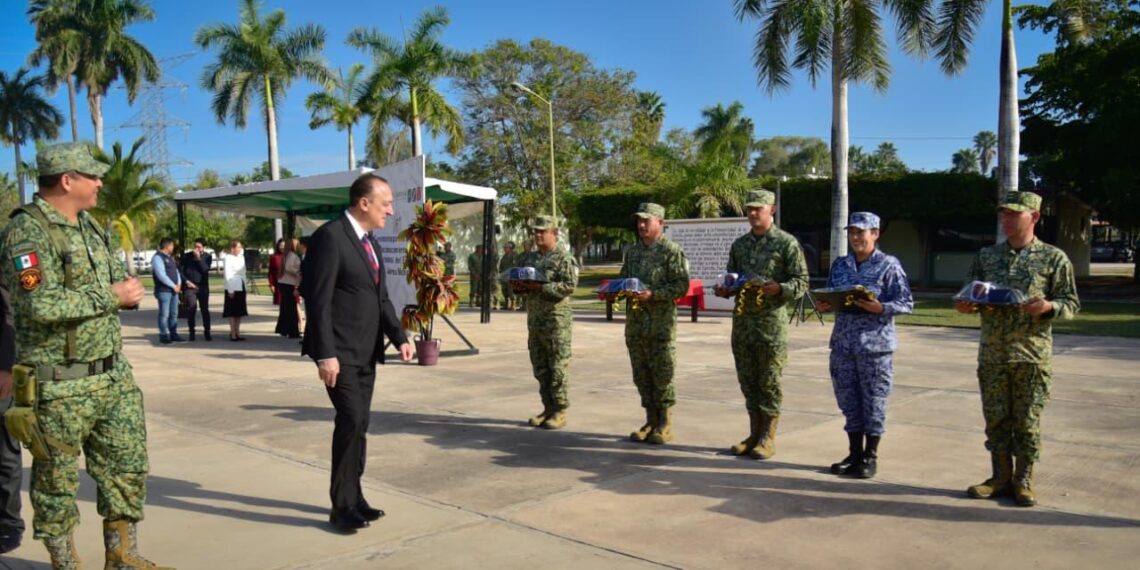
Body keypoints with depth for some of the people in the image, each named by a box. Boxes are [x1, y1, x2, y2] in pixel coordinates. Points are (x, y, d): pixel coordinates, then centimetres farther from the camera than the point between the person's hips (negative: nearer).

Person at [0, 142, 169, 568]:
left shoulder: (89, 225, 11)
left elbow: (121, 280, 21)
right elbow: (41, 305, -26)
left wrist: (127, 288, -3)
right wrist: (110, 297, -17)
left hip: (114, 376, 8)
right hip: (60, 385, -8)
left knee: (127, 466, 12)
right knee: (57, 480, 8)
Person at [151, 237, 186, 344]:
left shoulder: (169, 258, 19)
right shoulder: (158, 257, -11)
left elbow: (176, 271, 19)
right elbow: (161, 275, -19)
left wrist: (179, 284, 1)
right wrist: (174, 286, -16)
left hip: (174, 290, 9)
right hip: (164, 290, -9)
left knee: (174, 313, 12)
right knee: (164, 314, -5)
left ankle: (173, 334, 18)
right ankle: (164, 335, 0)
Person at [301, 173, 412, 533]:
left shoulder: (370, 243, 14)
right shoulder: (330, 236, -13)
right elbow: (318, 300, -18)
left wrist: (399, 338, 5)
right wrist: (325, 354, -23)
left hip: (365, 352, 8)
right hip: (339, 353, -8)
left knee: (358, 424, 11)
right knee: (351, 421, -11)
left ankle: (352, 497, 22)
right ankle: (343, 505, 1)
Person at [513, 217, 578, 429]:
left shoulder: (564, 258, -6)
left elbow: (570, 285, -18)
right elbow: (526, 286, 24)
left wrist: (541, 287, -23)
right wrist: (519, 287, 0)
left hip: (556, 320, -8)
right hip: (535, 320, 8)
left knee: (558, 368, -3)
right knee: (540, 368, 10)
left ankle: (560, 411, 3)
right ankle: (548, 408, 19)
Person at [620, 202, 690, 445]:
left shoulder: (672, 251, -6)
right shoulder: (632, 251, 15)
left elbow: (681, 285, -12)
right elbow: (623, 279, 23)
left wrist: (653, 294, -21)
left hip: (661, 324, -6)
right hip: (635, 323, 6)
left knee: (662, 377, 0)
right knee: (642, 376, 10)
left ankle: (665, 426, 10)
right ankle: (651, 422, 20)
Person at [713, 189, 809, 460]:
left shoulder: (787, 243, -2)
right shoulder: (739, 244, 14)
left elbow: (801, 282, -5)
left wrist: (779, 288, -23)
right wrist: (724, 290, 1)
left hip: (772, 320, -5)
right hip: (742, 320, 6)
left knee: (770, 383, 0)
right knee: (748, 381, 10)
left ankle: (768, 439, 8)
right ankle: (754, 435, 20)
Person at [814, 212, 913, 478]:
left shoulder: (889, 265, -5)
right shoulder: (839, 265, 11)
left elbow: (906, 303, -7)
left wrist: (880, 308, -23)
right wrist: (822, 306, -4)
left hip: (875, 345, -5)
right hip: (843, 344, 5)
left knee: (873, 403, 3)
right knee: (849, 401, 11)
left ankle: (870, 456, 14)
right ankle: (854, 453, 22)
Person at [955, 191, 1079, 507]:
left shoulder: (1053, 258, 1)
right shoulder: (986, 256, 10)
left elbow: (1071, 303, 1)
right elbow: (970, 294, 15)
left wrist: (1048, 306, -20)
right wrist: (965, 305, -7)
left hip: (1032, 354, -3)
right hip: (992, 353, 3)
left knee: (1028, 420, 3)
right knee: (996, 418, 8)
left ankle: (1023, 481, 15)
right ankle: (1000, 478, 19)